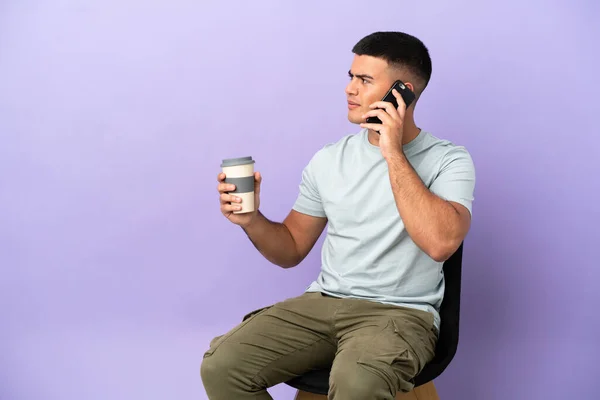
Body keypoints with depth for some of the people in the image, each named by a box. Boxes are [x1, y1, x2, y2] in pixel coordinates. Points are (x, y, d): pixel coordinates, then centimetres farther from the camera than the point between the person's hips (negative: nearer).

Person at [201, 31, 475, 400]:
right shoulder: (328, 160, 9)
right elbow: (291, 250, 16)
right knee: (221, 366, -17)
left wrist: (393, 153, -19)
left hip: (400, 313, -5)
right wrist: (251, 220, -5)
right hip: (323, 302, 5)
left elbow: (441, 243, -24)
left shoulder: (448, 160, -4)